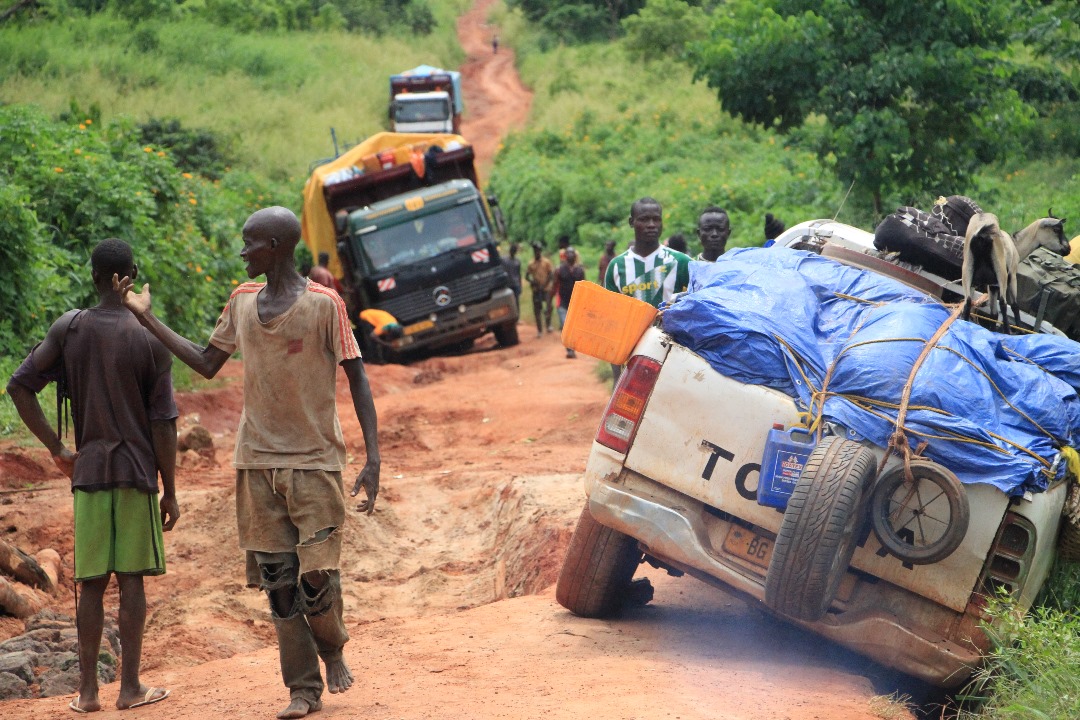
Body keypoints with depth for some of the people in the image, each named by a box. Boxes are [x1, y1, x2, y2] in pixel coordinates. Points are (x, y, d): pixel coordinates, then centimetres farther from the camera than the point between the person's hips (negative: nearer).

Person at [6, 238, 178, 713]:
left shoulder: (68, 330, 1)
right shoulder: (151, 341, -5)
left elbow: (19, 386, -2)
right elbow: (164, 424, -6)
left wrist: (56, 449, 5)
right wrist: (170, 491, 1)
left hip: (88, 473, 2)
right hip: (137, 471, -2)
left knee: (91, 582, 7)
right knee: (132, 578, 3)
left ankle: (87, 690, 9)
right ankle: (130, 687, 6)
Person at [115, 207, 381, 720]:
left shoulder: (324, 305, -9)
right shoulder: (242, 302, 8)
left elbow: (357, 379, -7)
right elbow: (207, 364, 18)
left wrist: (372, 459, -14)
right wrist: (146, 317, 14)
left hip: (314, 462, -5)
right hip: (257, 463, 5)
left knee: (317, 576, -9)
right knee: (278, 579, 3)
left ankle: (333, 649, 22)